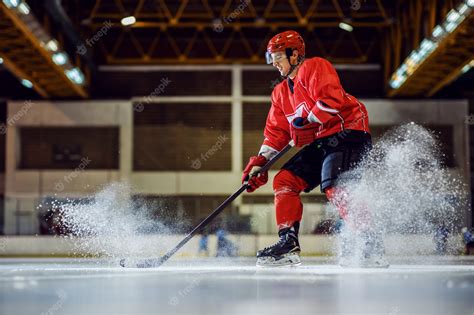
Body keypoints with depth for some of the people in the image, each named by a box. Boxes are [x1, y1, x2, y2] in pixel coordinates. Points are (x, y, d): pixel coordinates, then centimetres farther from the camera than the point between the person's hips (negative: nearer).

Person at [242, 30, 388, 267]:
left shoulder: (313, 67, -5)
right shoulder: (281, 92, 21)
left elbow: (332, 100, -20)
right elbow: (276, 132, 19)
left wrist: (307, 120, -17)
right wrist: (260, 161, 7)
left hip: (347, 131, -9)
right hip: (318, 143, 9)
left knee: (334, 187, -26)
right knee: (284, 181, 0)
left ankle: (370, 246, -24)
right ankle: (288, 243, -1)